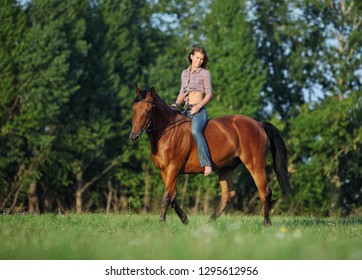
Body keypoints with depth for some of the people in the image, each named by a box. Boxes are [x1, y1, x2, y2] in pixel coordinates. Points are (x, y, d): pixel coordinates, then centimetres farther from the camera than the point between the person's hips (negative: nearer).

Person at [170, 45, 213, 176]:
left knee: (195, 131, -35)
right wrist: (176, 104, 2)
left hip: (199, 110, -8)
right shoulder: (185, 73, 19)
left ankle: (207, 164, -44)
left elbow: (209, 94, -3)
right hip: (186, 111, 8)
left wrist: (198, 106, -18)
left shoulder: (205, 73, 2)